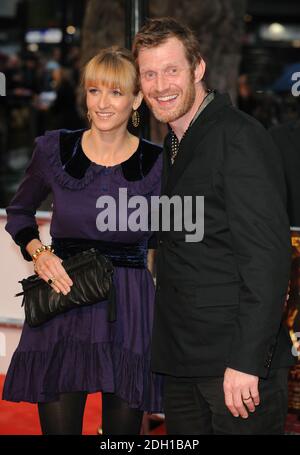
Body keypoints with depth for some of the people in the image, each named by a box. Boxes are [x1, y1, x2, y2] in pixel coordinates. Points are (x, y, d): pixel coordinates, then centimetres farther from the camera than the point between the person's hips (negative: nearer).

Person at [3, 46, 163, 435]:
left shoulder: (155, 163, -3)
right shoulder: (55, 148, 0)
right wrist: (37, 253, -1)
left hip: (128, 311, 0)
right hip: (62, 305, 1)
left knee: (122, 428, 8)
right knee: (59, 427, 3)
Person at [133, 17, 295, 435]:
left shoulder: (239, 137, -12)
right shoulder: (175, 147, 15)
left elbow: (267, 255, -19)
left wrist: (245, 361, -22)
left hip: (238, 363, -8)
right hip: (183, 363, 8)